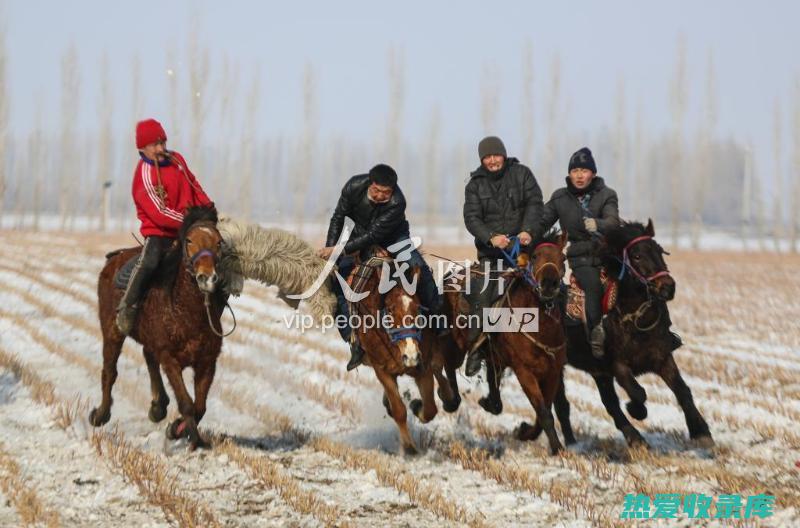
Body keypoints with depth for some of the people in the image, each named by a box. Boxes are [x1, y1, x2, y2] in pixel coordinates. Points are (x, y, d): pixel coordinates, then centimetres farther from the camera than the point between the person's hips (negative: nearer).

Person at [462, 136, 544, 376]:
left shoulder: (521, 174, 3)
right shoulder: (475, 184, 5)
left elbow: (535, 203, -4)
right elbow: (472, 218, -4)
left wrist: (528, 230, -21)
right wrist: (491, 237, -22)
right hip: (489, 249, 1)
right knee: (480, 297, -7)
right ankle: (476, 349, -1)